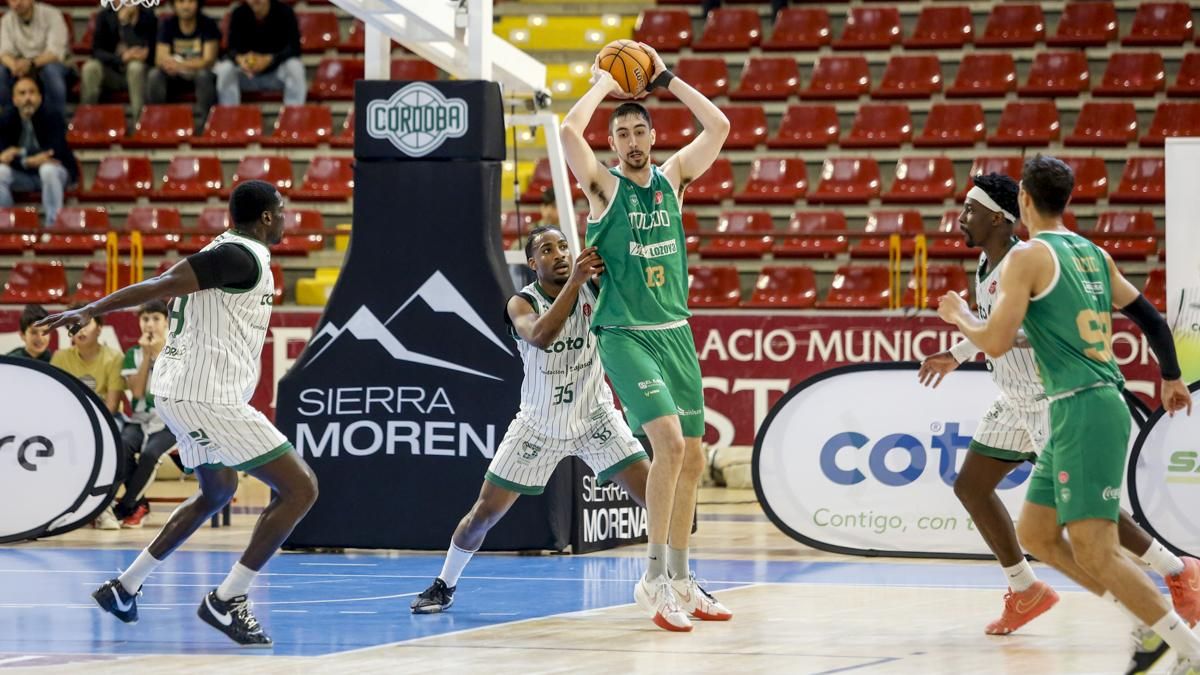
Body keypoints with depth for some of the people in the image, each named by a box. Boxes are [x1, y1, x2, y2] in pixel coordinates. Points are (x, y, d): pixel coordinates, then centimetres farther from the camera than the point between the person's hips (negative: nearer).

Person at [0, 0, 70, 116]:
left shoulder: (51, 14, -14)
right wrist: (15, 66, -33)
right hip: (24, 67, 4)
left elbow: (56, 52, -22)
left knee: (51, 70, -38)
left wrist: (31, 63, -40)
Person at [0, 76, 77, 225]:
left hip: (53, 170, -3)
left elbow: (55, 152, -27)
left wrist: (18, 155, -30)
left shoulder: (53, 118, -16)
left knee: (48, 169, -38)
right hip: (22, 175, 3)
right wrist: (29, 161, -30)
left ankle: (53, 224, -33)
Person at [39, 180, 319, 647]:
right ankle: (226, 602, -7)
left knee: (217, 491, 32)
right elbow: (162, 286, -20)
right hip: (208, 396, -11)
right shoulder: (242, 257, -15)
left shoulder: (224, 251, 14)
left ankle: (125, 587, 33)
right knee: (299, 488, -8)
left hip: (180, 392, 11)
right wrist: (90, 311, -22)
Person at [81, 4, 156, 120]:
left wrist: (125, 23, -24)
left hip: (139, 72, -2)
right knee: (90, 67, -28)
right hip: (111, 72, 2)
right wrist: (121, 58, -26)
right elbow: (97, 51, -8)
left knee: (136, 66, -35)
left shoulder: (148, 16, -9)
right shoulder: (105, 15, -3)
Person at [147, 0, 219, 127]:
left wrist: (181, 65, -37)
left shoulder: (208, 24, -11)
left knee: (204, 75, -36)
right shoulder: (167, 25, -4)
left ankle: (204, 122, -28)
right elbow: (160, 59, -13)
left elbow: (208, 61, -20)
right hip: (175, 78, 2)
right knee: (154, 76, -27)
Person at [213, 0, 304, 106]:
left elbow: (294, 48, -20)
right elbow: (233, 49, -11)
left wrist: (269, 60, -37)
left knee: (295, 67, -32)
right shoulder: (239, 14, -8)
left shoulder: (284, 12, -14)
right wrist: (239, 59, -36)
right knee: (224, 69, -25)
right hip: (248, 74, 2)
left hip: (277, 73, -2)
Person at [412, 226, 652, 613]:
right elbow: (540, 336, -38)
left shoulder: (592, 289, -11)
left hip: (595, 418, 1)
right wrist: (573, 281, -46)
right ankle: (444, 586, 23)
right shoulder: (522, 304, -16)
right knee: (484, 513, 2)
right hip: (538, 425, -1)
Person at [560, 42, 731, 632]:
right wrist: (603, 85, -6)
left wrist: (666, 80, 4)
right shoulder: (604, 185, -5)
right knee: (669, 442, -22)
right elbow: (569, 130, -22)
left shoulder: (673, 177, 9)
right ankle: (654, 578, -15)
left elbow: (719, 126, 2)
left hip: (676, 334, 6)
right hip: (625, 335, -6)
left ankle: (680, 582, 19)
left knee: (692, 458, 8)